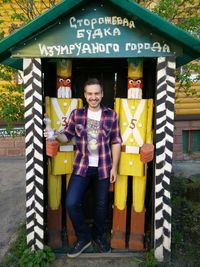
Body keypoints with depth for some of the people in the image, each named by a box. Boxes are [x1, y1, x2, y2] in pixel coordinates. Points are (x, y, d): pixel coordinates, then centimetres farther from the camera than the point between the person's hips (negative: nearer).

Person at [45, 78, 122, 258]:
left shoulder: (111, 115, -2)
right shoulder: (76, 114, 1)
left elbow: (116, 142, 0)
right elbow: (67, 136, 5)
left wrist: (114, 167, -3)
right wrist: (56, 135, -18)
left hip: (103, 167, 0)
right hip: (81, 167, 1)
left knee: (101, 204, 13)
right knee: (71, 203, -7)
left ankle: (98, 235, 41)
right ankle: (84, 237, 19)